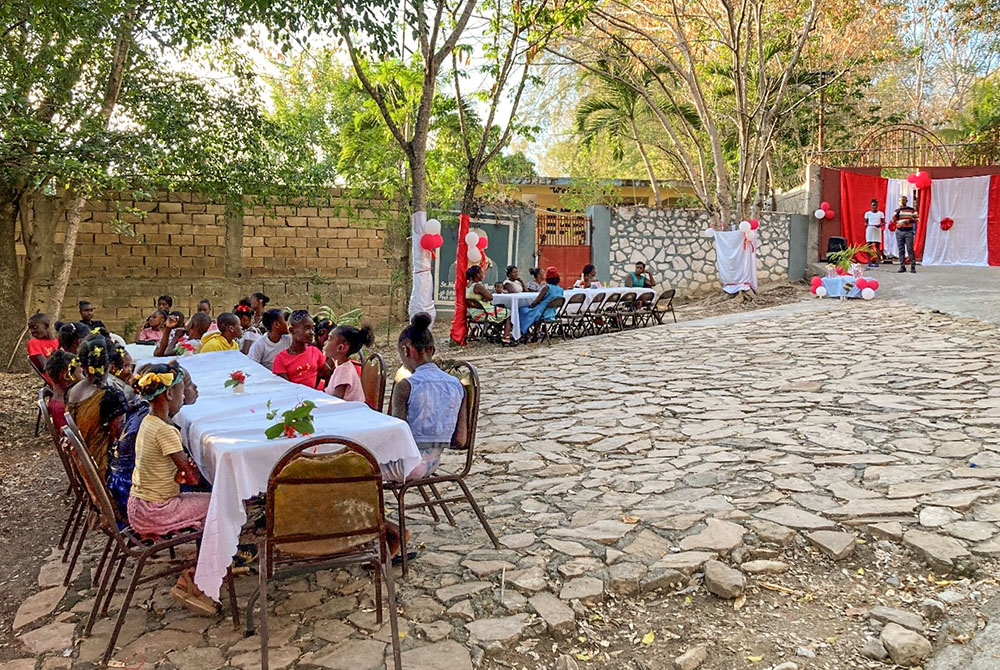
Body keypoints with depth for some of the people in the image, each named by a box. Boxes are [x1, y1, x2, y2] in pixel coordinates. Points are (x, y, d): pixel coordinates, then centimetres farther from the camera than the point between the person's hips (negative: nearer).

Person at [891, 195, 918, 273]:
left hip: (909, 231, -2)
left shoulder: (911, 210, 5)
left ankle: (913, 267, -6)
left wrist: (909, 221, -13)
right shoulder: (897, 211, 10)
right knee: (901, 250, 3)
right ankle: (902, 267, 7)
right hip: (899, 232, 2)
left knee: (910, 249, -7)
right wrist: (898, 211, -11)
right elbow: (893, 220, -3)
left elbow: (917, 219, 4)